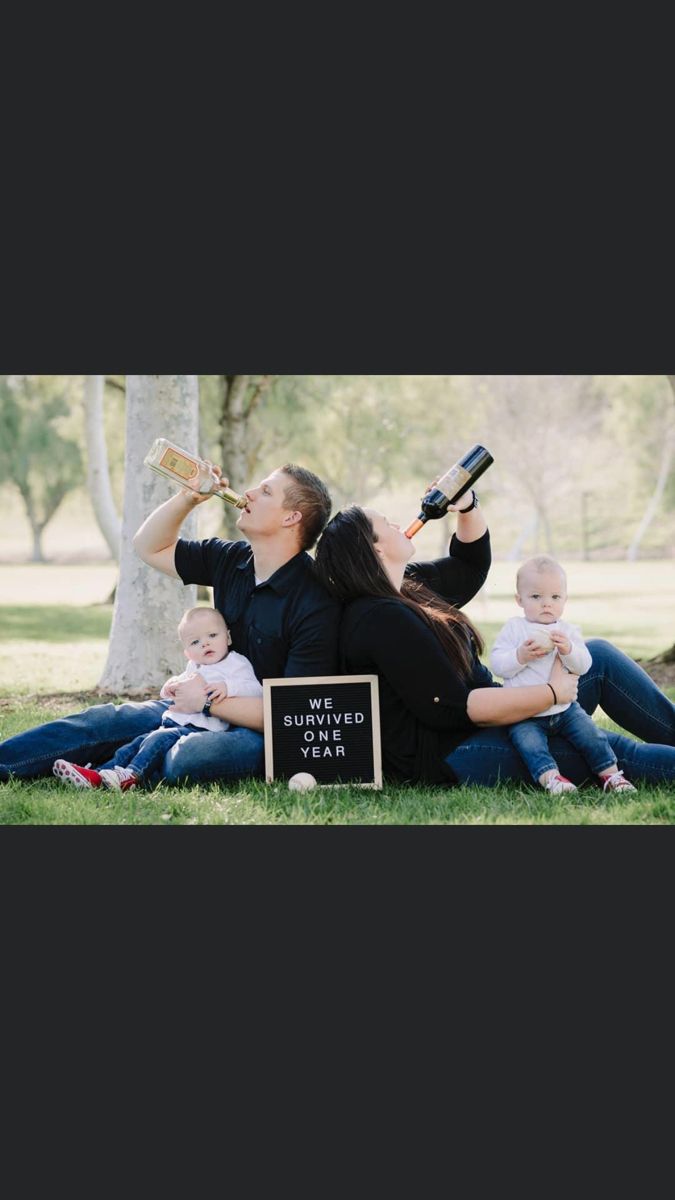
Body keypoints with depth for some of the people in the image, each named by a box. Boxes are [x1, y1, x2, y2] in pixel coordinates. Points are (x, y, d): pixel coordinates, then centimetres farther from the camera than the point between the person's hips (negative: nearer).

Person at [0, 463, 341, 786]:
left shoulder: (316, 605, -20)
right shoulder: (232, 560, 5)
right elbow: (150, 547, 17)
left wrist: (210, 702, -21)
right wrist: (188, 497, 0)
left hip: (264, 732, -8)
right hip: (206, 709, 8)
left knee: (188, 757, -38)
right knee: (106, 719, -5)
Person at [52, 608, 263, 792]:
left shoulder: (237, 665, 2)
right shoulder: (194, 668, 26)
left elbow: (255, 689, -12)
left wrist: (228, 687, -29)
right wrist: (170, 688, 14)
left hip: (201, 729, -8)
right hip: (173, 723, 8)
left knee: (161, 739, -29)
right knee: (140, 742, -9)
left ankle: (131, 776, -47)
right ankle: (96, 775, -22)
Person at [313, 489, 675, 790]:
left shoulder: (409, 587, 10)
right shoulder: (383, 620, -21)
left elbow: (471, 564, 28)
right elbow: (453, 709, -23)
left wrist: (466, 506, 9)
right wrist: (551, 693, -17)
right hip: (455, 759, -11)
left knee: (598, 656, 5)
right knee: (615, 754, -12)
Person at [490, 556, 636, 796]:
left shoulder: (568, 631, 8)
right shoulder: (513, 629, 1)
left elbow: (583, 666, -3)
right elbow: (497, 664, -7)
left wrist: (568, 650, -21)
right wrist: (520, 656, -23)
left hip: (565, 708, 3)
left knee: (591, 734, -11)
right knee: (528, 741, -29)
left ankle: (611, 774, -1)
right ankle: (550, 777, -39)